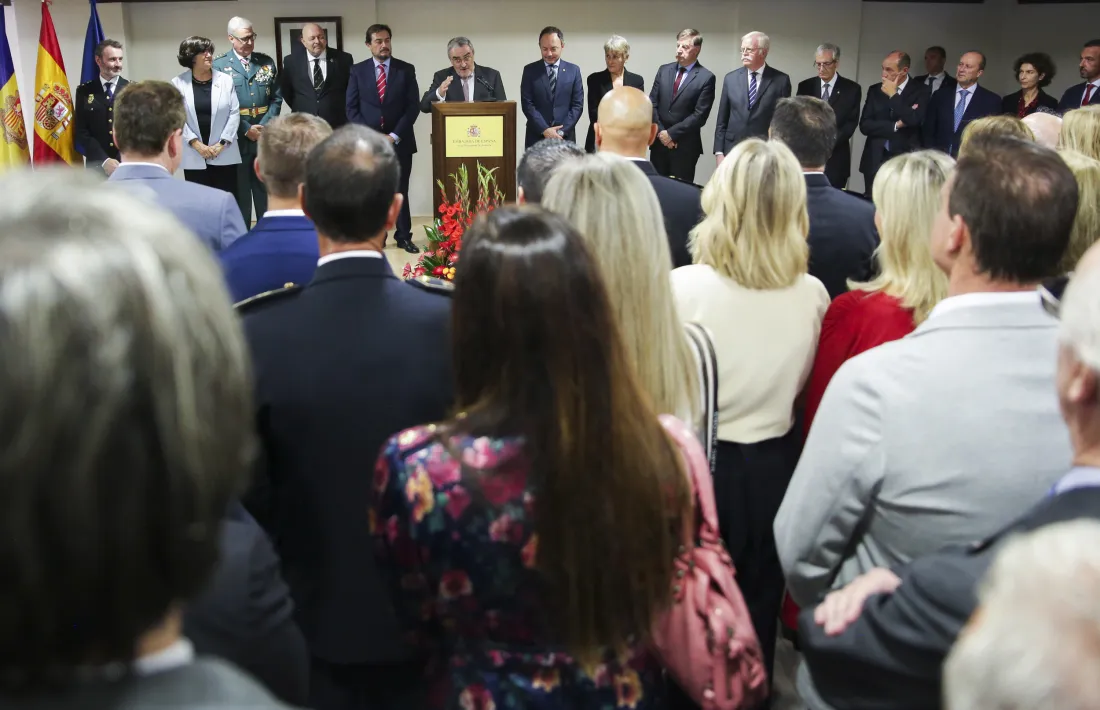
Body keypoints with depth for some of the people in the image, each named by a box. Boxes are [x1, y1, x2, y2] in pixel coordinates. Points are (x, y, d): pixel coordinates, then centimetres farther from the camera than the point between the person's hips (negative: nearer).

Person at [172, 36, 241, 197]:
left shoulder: (225, 80, 4)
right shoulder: (178, 84, 0)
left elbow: (234, 113, 1)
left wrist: (222, 144, -6)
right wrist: (196, 144, -11)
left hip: (224, 155, 1)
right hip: (194, 157, -1)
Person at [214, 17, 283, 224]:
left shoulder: (267, 62, 8)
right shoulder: (219, 65, -2)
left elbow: (276, 98, 5)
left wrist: (265, 126, -8)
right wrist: (246, 129, -13)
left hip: (265, 135, 3)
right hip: (236, 137, -3)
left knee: (265, 189, 10)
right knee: (240, 191, 5)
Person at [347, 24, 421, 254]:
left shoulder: (406, 69, 3)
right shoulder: (358, 71, 4)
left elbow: (413, 106, -2)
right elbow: (352, 108, 2)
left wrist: (394, 136, -10)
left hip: (399, 141, 0)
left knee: (400, 191, 4)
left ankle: (403, 236, 14)